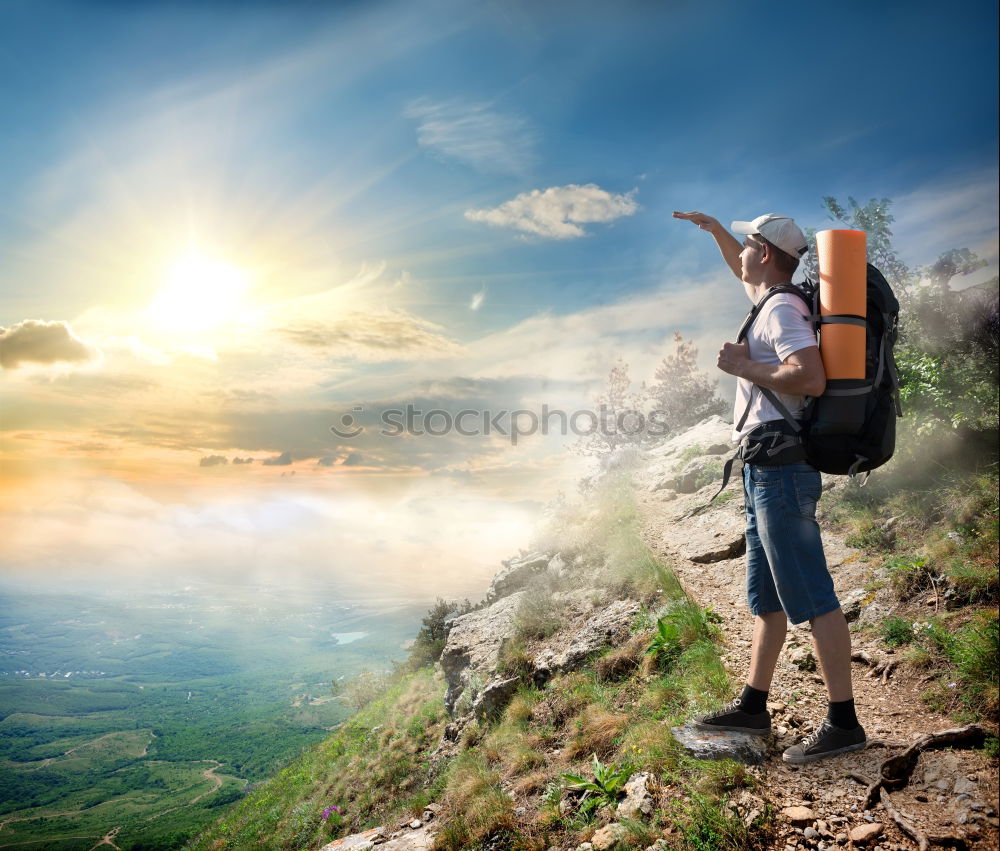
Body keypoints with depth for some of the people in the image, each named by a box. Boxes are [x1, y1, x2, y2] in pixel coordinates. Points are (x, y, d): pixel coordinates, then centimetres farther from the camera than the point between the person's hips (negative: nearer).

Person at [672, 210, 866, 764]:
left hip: (779, 468, -11)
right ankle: (752, 707, 23)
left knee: (811, 597, -5)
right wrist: (712, 227, 39)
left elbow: (812, 379, -25)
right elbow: (741, 269, 41)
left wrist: (741, 366, -15)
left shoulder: (782, 308, -10)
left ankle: (843, 723, 4)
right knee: (765, 597, 13)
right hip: (766, 470, 11)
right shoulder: (774, 301, 19)